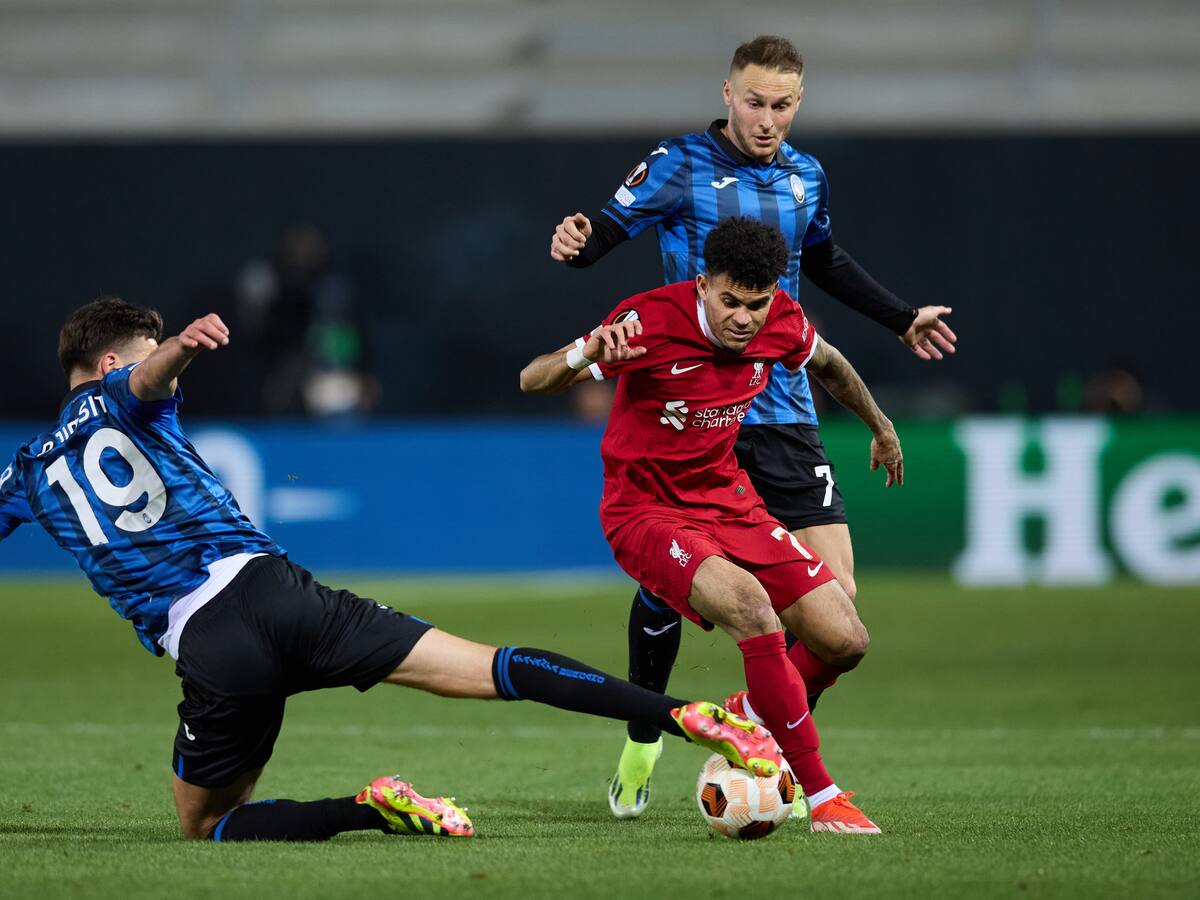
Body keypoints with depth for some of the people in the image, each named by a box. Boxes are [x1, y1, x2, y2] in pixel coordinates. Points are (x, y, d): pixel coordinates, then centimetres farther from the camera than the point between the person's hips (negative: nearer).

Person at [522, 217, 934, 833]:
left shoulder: (781, 323, -8)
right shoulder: (653, 321, -24)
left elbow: (828, 364, 17)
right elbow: (532, 381, -26)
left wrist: (880, 427, 33)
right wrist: (589, 353, -48)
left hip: (728, 500, 6)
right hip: (645, 511, -6)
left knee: (845, 642, -5)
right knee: (749, 603, -34)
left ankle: (751, 720, 28)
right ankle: (819, 796, -26)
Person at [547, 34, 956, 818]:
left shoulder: (806, 178, 10)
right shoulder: (681, 166, -4)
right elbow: (605, 234, -6)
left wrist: (901, 319, 34)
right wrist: (576, 243, -29)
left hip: (781, 410, 4)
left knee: (833, 591, -8)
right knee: (666, 577, -1)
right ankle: (642, 744, 23)